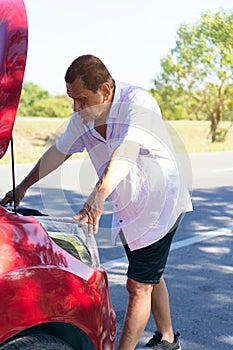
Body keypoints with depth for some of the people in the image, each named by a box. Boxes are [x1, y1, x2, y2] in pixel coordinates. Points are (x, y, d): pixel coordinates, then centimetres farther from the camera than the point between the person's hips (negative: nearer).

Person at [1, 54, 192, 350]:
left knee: (138, 286, -7)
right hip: (127, 211, 8)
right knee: (150, 278, 20)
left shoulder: (138, 102, -26)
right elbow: (58, 152, 9)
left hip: (160, 205, -8)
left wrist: (99, 195, -55)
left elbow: (126, 151, -42)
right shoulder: (83, 118, -4)